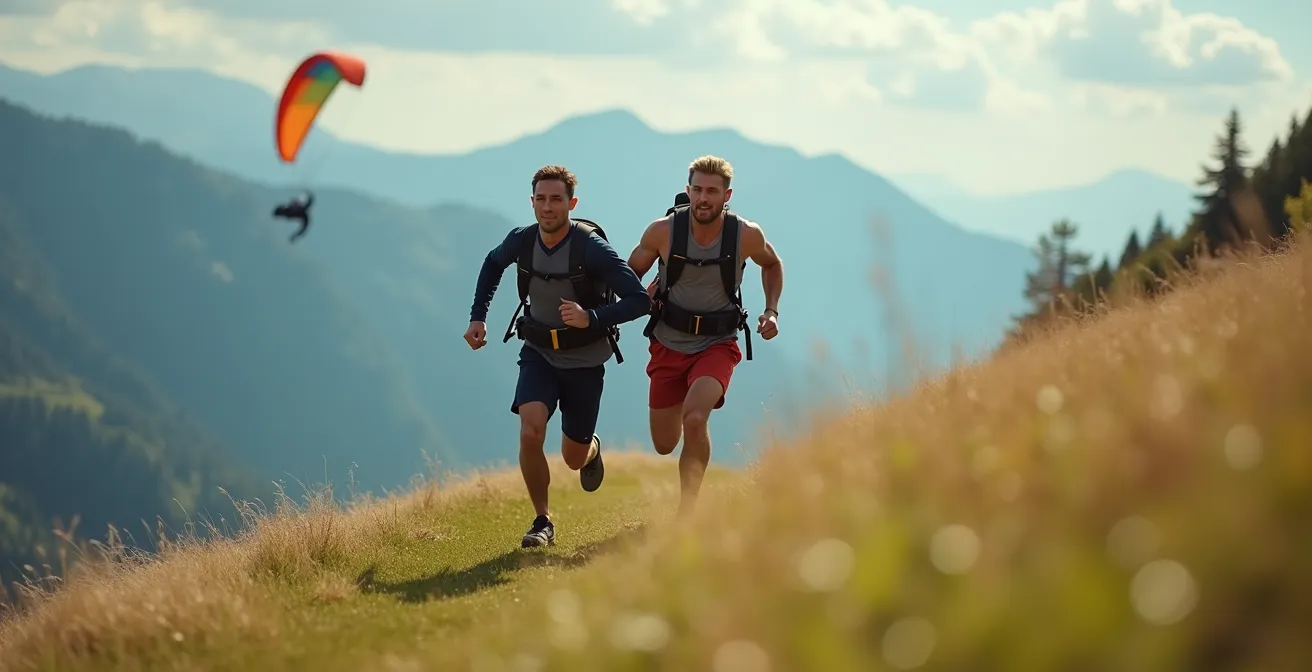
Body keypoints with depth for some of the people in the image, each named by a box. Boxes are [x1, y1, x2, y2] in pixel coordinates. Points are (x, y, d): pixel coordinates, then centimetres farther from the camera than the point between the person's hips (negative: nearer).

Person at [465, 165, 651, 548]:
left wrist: (592, 318, -40)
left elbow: (639, 300, -25)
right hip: (539, 353, 2)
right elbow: (493, 263, 15)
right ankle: (542, 522, -5)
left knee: (574, 459, 8)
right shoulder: (521, 241, -11)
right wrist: (477, 316, 7)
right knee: (530, 432, -23)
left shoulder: (591, 247, -24)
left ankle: (591, 450, 48)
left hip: (584, 359, -2)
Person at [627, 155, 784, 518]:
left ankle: (687, 514, -19)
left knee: (695, 419, -29)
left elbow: (772, 264, 11)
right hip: (669, 344, 2)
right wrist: (643, 300, -16)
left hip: (717, 346, -2)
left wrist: (772, 310, -1)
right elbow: (630, 274, 3)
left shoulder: (747, 235, -13)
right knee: (664, 446, 11)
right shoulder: (663, 231, -14)